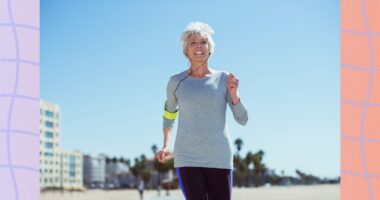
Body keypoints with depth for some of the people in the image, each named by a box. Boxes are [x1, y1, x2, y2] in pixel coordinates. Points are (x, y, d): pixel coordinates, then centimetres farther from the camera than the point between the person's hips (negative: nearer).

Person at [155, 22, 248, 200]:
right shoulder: (176, 81, 5)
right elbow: (169, 114, 22)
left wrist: (233, 93, -14)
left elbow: (242, 119, 2)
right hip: (187, 158, -1)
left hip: (219, 158, 1)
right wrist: (166, 146, 9)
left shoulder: (223, 78, 4)